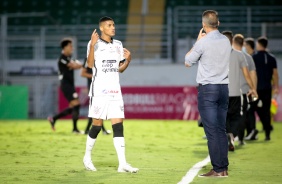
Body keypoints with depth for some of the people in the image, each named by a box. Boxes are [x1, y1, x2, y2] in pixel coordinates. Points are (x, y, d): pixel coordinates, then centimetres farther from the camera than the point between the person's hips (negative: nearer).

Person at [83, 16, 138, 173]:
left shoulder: (118, 45, 14)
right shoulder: (94, 43, -4)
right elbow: (90, 64, -18)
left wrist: (128, 60, -1)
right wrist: (92, 45, -28)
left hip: (115, 91, 5)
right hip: (99, 91, -5)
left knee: (118, 126, -4)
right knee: (97, 126, 1)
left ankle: (122, 163, -10)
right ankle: (87, 157, 21)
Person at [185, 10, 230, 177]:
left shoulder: (203, 42, -11)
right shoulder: (226, 41, 7)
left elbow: (188, 62, 3)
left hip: (207, 88, -6)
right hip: (224, 88, 6)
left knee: (212, 131, -5)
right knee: (221, 130, 9)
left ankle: (217, 169, -7)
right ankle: (224, 168, 8)